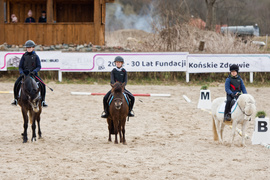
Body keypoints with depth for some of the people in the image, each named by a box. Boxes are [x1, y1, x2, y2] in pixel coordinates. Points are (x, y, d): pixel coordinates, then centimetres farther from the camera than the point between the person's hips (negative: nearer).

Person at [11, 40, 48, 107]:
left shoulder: (35, 56, 4)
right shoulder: (24, 56, 6)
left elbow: (39, 66, -2)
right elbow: (20, 66, 7)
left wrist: (34, 71, -21)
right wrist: (21, 73, -13)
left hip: (33, 74, -1)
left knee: (42, 85, -19)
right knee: (16, 84, -22)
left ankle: (42, 101, -7)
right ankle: (15, 99, -4)